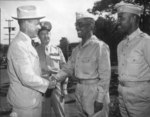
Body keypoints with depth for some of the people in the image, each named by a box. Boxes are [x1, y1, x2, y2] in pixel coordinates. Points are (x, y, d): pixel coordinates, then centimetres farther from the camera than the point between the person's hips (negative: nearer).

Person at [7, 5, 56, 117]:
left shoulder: (26, 43, 10)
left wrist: (46, 80, 8)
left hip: (34, 99, 9)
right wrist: (47, 83, -12)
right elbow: (27, 78, -26)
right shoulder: (18, 45, -20)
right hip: (26, 103, -9)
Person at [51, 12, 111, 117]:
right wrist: (55, 78, -6)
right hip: (79, 90, 7)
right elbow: (68, 68, 11)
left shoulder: (100, 46, -12)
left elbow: (105, 75, -14)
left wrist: (100, 99, -15)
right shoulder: (77, 49, 9)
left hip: (95, 91, -7)